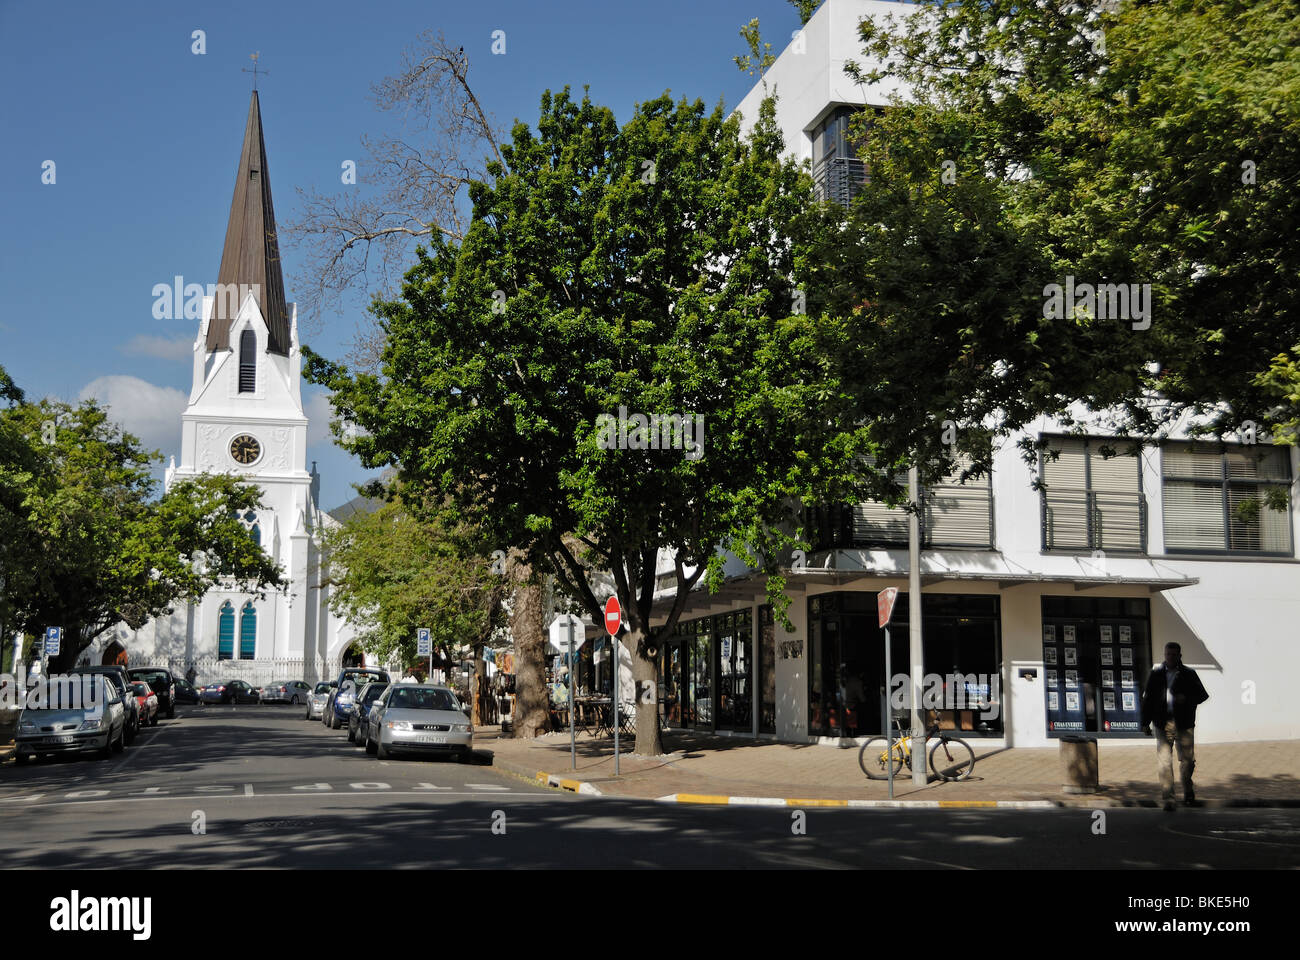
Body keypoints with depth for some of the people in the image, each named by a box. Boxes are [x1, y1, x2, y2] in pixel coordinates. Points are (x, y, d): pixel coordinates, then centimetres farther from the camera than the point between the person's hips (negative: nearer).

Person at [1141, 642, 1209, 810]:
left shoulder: (1188, 674, 6)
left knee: (1187, 759, 7)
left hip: (1183, 724, 0)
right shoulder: (1156, 674, 9)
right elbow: (1147, 699, 11)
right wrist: (1145, 723, 6)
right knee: (1164, 761, -7)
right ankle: (1168, 798, -5)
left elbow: (1203, 695, 7)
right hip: (1163, 724, 0)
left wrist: (1187, 699, -12)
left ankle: (1188, 791, 33)